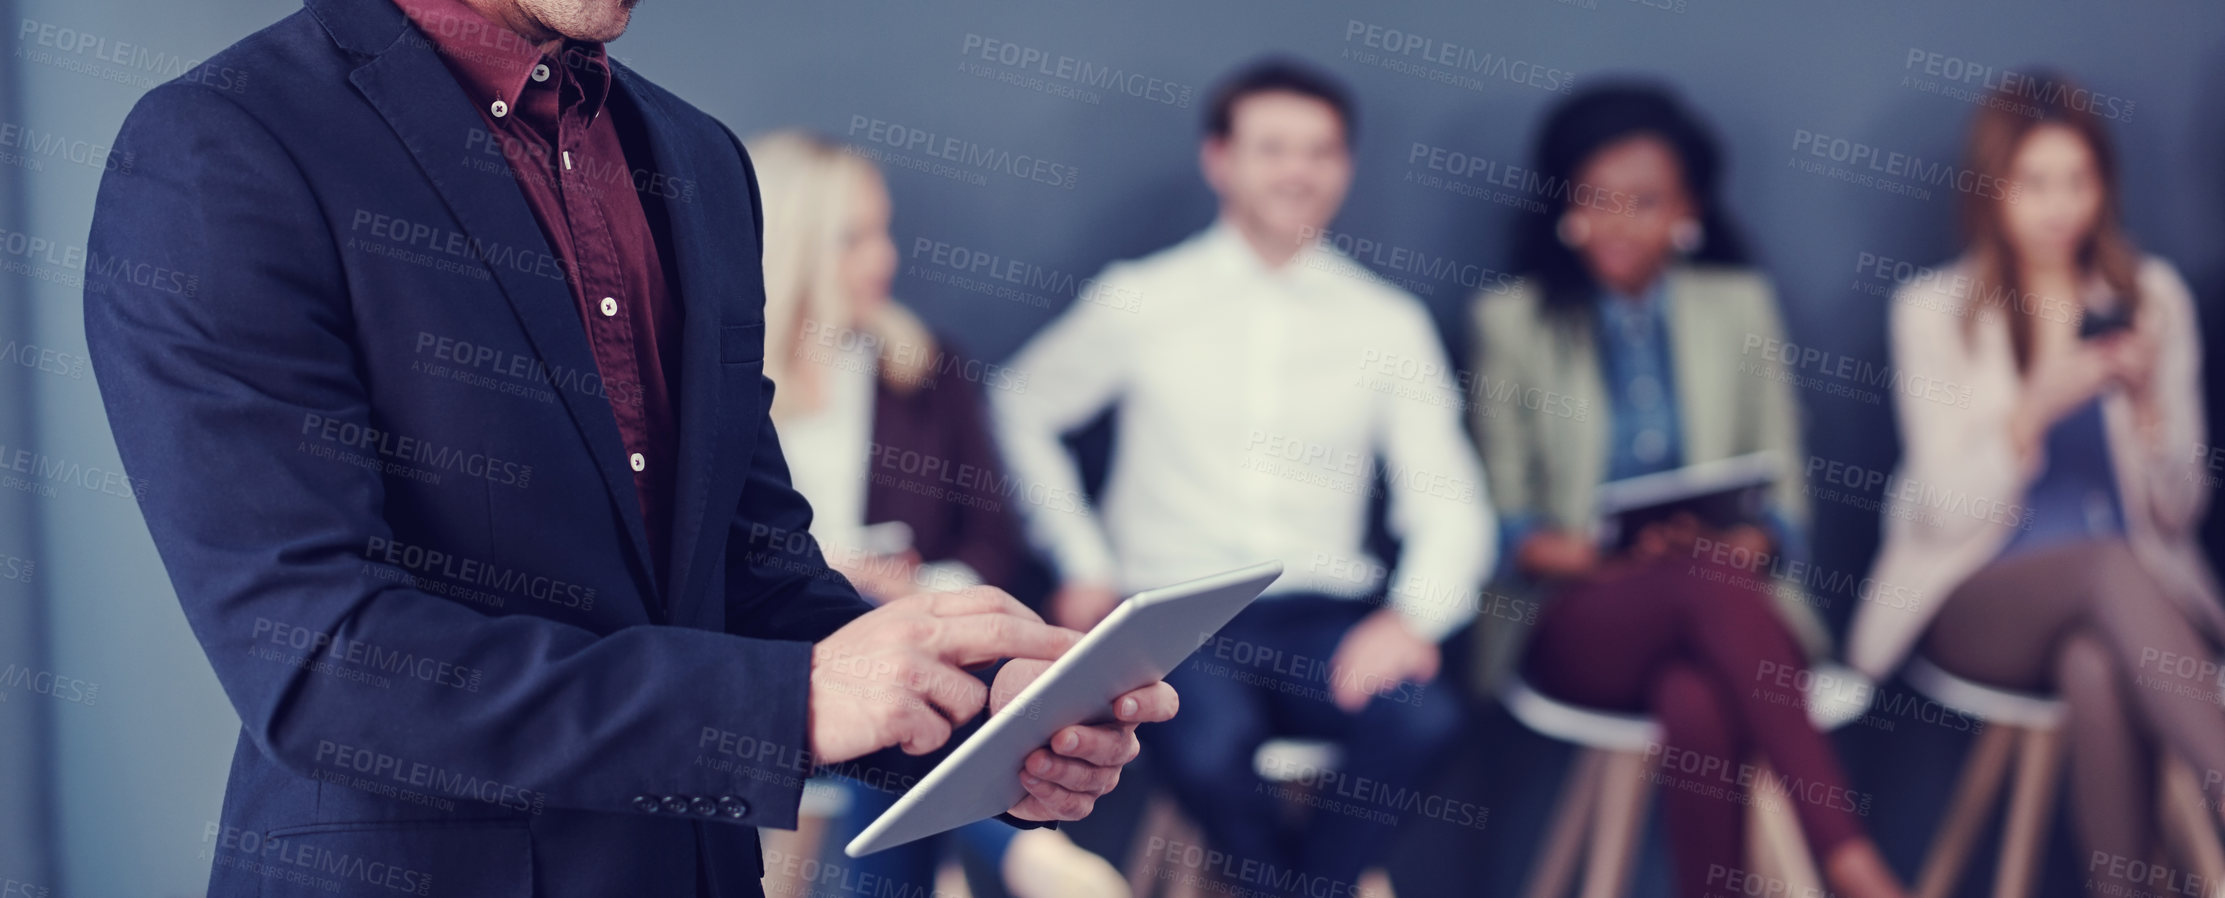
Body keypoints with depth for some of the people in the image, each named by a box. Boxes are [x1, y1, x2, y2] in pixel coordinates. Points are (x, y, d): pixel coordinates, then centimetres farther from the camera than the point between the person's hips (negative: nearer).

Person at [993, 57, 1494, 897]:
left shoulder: (1389, 324, 9)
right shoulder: (1139, 301, 6)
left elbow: (1449, 503, 6)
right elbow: (1022, 410, 15)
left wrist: (1413, 614, -14)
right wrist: (1083, 564, 5)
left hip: (1325, 610, 2)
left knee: (1422, 716, -32)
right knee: (1212, 738, -36)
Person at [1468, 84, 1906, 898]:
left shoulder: (1741, 305, 15)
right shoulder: (1513, 321, 10)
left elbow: (1784, 495, 12)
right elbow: (1500, 518, 4)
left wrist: (1744, 545, -12)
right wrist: (1605, 558, -15)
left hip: (1723, 600, 2)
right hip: (1575, 623, -2)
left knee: (1696, 703, -38)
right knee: (1708, 585, -37)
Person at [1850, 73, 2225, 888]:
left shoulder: (2154, 296, 9)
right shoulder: (1934, 310, 3)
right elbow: (1948, 509, -5)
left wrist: (2147, 396, -11)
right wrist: (2038, 405, -20)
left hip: (2137, 588, 1)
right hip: (1980, 600, -1)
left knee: (2095, 663, -37)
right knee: (2109, 569, -36)